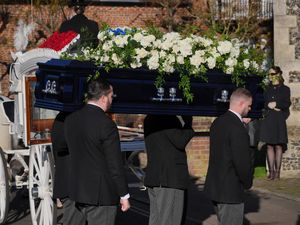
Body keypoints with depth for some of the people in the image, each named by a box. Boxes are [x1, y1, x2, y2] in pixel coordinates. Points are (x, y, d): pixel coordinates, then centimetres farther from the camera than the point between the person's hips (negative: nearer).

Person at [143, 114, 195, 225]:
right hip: (170, 180, -9)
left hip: (154, 180, 9)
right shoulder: (167, 118, -14)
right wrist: (188, 123, -5)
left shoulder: (149, 119, 15)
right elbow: (180, 141, -20)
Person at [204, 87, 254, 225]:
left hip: (214, 186, 9)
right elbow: (242, 162, -22)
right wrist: (247, 183, -4)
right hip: (230, 191, -9)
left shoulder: (217, 122, 8)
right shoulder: (238, 128, -21)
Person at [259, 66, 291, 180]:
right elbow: (264, 104, 11)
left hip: (279, 120, -3)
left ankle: (277, 171, -1)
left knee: (278, 146, -4)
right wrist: (272, 107, -6)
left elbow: (287, 104, -4)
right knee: (269, 146, -3)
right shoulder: (268, 89, 16)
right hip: (268, 119, 3)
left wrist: (275, 104, -7)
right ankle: (271, 171, -3)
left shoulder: (285, 89, 5)